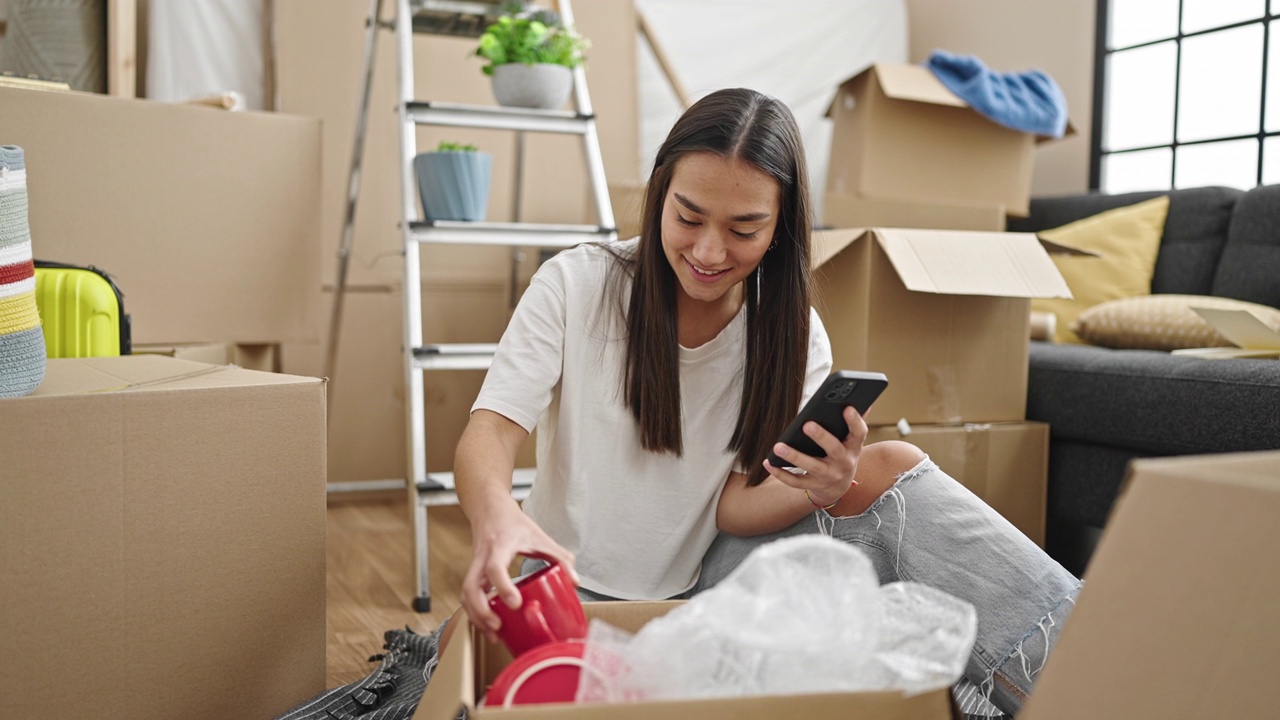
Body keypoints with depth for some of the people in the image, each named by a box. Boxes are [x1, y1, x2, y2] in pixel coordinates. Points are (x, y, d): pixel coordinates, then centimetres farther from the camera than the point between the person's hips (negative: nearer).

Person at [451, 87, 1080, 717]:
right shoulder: (576, 285, -10)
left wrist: (816, 491, -31)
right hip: (574, 589, -1)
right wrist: (495, 514, -42)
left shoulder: (794, 336, -3)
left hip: (708, 588, 1)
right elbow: (489, 432, -18)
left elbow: (732, 505, -8)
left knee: (886, 469, -17)